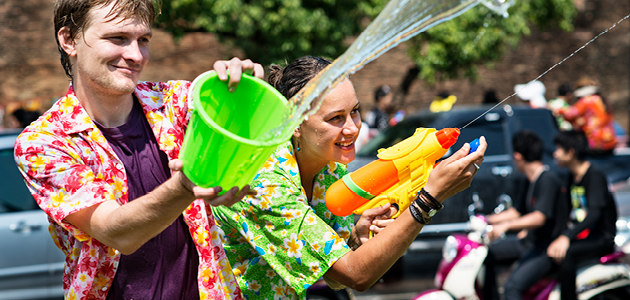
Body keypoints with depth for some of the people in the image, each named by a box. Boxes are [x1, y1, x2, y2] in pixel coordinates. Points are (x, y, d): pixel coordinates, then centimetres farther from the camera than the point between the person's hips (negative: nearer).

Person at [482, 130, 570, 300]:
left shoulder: (548, 180, -17)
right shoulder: (533, 181, 15)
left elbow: (539, 217, -29)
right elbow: (518, 212, 24)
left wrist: (505, 226, -38)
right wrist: (485, 220, 18)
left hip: (547, 249, -11)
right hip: (530, 242, 11)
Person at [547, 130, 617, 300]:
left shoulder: (595, 176, -12)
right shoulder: (572, 178, 15)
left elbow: (595, 213, -27)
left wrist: (566, 237, -41)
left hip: (602, 239, -9)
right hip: (579, 234, 9)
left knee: (566, 254, -35)